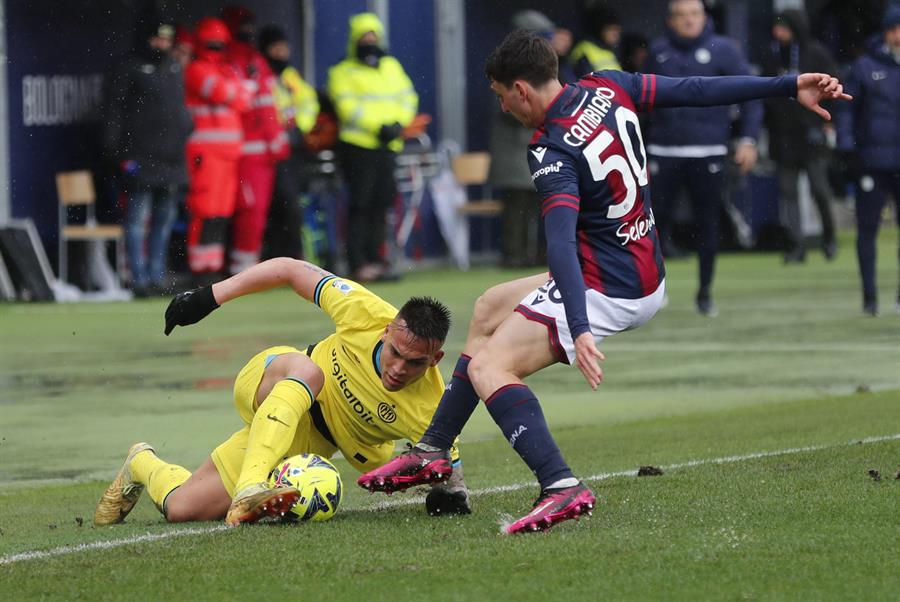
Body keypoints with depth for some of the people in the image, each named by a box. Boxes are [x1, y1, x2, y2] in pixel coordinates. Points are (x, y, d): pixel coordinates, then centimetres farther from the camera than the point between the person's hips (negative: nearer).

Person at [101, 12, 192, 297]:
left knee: (165, 219, 9)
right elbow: (113, 113, -7)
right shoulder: (127, 68, -3)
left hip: (172, 158, 7)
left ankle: (157, 276, 14)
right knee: (138, 218, -7)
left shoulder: (174, 68, 18)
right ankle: (140, 279, -8)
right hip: (140, 160, -7)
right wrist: (117, 152, -13)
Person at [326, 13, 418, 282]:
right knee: (361, 204, -9)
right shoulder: (343, 72, 3)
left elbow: (407, 98, 12)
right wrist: (378, 127, -18)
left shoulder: (392, 67, 19)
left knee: (381, 203, 6)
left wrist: (399, 124, -6)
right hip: (358, 145, -5)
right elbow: (348, 106, -9)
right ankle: (358, 262, -9)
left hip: (388, 146, 5)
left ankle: (374, 258, 13)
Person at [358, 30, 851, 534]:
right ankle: (432, 452, 27)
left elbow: (561, 243, -31)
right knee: (489, 310, 23)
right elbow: (695, 90, 1)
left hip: (605, 293, -10)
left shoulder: (554, 152, -21)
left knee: (487, 368, -15)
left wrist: (579, 330, -40)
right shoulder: (608, 88, 1)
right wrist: (789, 86, 4)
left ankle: (562, 487, -29)